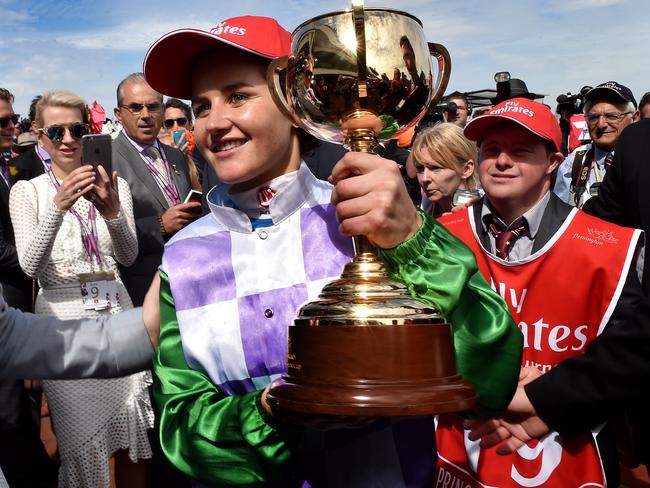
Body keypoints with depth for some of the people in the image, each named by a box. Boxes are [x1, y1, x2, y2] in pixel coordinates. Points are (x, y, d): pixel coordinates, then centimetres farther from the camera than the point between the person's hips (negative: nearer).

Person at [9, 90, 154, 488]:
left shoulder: (114, 184, 4)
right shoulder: (27, 191, 0)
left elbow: (128, 256, -6)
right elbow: (30, 265, -12)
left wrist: (112, 211, -25)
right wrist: (58, 206, -26)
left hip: (117, 312, 2)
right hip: (63, 317, -2)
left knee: (131, 429, 10)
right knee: (82, 438, 4)